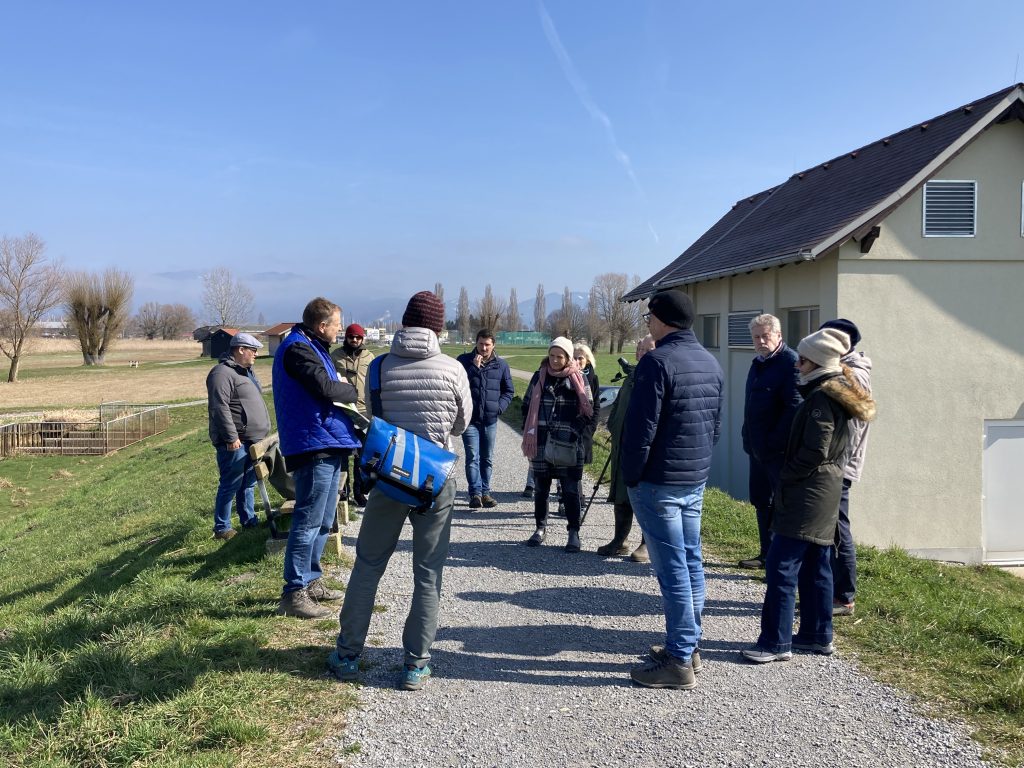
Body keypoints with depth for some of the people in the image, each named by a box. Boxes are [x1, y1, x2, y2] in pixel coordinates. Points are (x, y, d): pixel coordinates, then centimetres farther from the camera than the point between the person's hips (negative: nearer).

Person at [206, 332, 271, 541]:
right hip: (235, 443, -10)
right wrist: (231, 437, -24)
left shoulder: (245, 371, 17)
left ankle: (249, 520, 27)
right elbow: (219, 407, -22)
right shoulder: (222, 373, -15)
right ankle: (221, 528, 5)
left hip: (251, 440, 10)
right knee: (230, 485, -4)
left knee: (248, 483, 17)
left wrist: (261, 431, 23)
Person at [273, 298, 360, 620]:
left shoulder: (311, 348, 21)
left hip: (327, 447, 11)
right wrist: (351, 389, -5)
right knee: (309, 521, -7)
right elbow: (325, 388, -23)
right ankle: (294, 593, -1)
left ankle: (311, 580, 29)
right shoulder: (298, 348, -13)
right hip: (314, 445, -11)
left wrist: (342, 388, 0)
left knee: (323, 521, 18)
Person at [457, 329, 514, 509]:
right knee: (472, 457, -8)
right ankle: (475, 493, -5)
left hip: (490, 420, 3)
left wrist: (499, 407, -3)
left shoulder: (501, 365, 6)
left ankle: (485, 492, 19)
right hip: (470, 419, -2)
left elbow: (509, 391, 12)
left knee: (487, 458, 10)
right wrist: (474, 367, -16)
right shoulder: (464, 360, 0)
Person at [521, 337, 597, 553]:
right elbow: (527, 405, 13)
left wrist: (578, 431, -7)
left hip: (568, 443, -3)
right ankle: (541, 528, 25)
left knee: (570, 489, 0)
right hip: (541, 442, 3)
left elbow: (589, 409, 3)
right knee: (540, 487, 12)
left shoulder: (577, 378, 0)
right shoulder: (539, 376, 6)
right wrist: (529, 430, 3)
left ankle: (574, 532, 8)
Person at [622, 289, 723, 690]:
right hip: (696, 480, 9)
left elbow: (641, 427, -19)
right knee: (691, 562, 15)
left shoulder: (657, 361, -16)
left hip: (658, 481, -8)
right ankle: (689, 646, 26)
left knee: (672, 569, -3)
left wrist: (630, 475, -9)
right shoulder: (710, 362, 11)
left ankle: (679, 660, 4)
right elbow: (716, 423, 16)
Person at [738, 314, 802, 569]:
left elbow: (794, 407, -22)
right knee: (761, 500, 16)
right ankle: (767, 553, 28)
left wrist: (775, 442, -22)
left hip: (778, 451, -9)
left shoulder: (790, 363, -15)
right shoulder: (758, 363, 14)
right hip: (758, 448, 9)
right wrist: (748, 437, 16)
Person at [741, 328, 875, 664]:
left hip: (807, 495, -11)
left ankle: (776, 642, -5)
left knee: (781, 567, -8)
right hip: (826, 493, 11)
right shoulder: (838, 393, 15)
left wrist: (785, 476, -8)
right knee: (815, 567, 16)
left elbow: (814, 451, -21)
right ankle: (818, 635, 24)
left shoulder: (821, 398, -16)